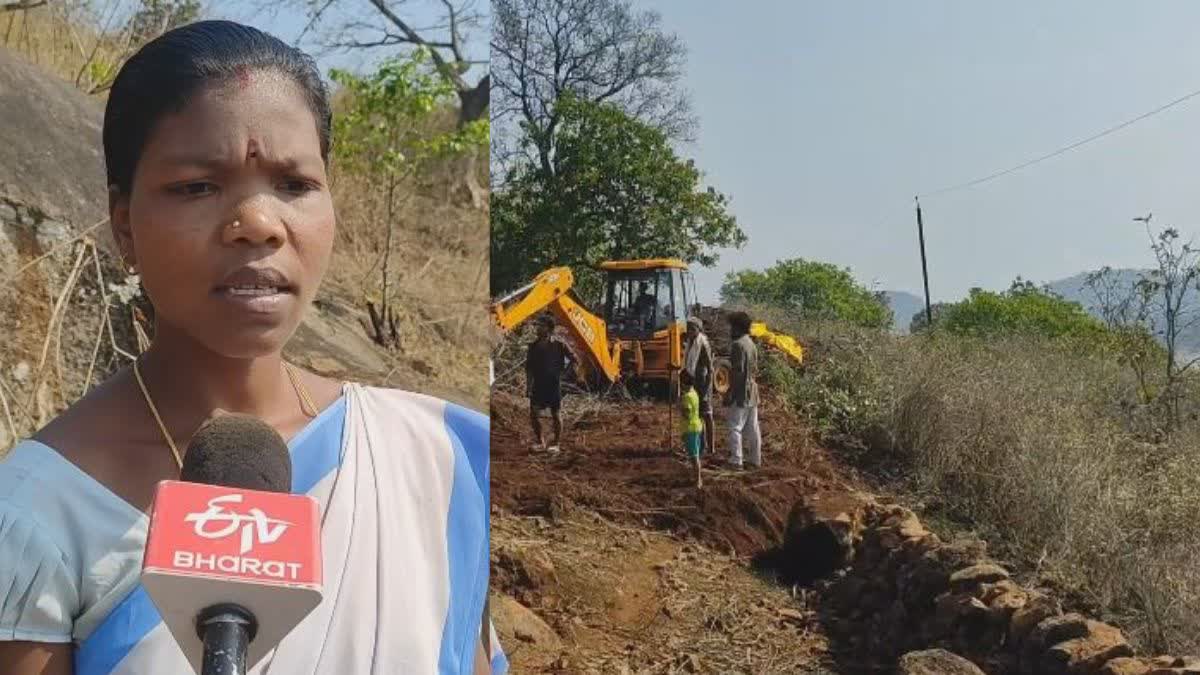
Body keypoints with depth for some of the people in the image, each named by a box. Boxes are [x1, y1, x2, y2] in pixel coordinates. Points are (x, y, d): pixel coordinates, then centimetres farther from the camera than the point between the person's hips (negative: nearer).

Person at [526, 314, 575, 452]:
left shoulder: (559, 345, -6)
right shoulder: (533, 346, 4)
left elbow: (573, 359, 2)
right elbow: (529, 368, 8)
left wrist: (563, 372, -4)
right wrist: (528, 386, 2)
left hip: (554, 385, -3)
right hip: (538, 385, 3)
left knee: (556, 415, 2)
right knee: (533, 414, 0)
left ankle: (556, 444, 12)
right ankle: (540, 441, 17)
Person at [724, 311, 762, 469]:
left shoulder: (738, 344, -16)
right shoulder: (751, 344, 12)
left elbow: (738, 371, -21)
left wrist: (730, 391, -18)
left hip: (740, 392, -9)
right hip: (752, 392, 9)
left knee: (735, 427, -4)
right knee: (752, 428, 12)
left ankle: (736, 461, -4)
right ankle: (755, 459, 17)